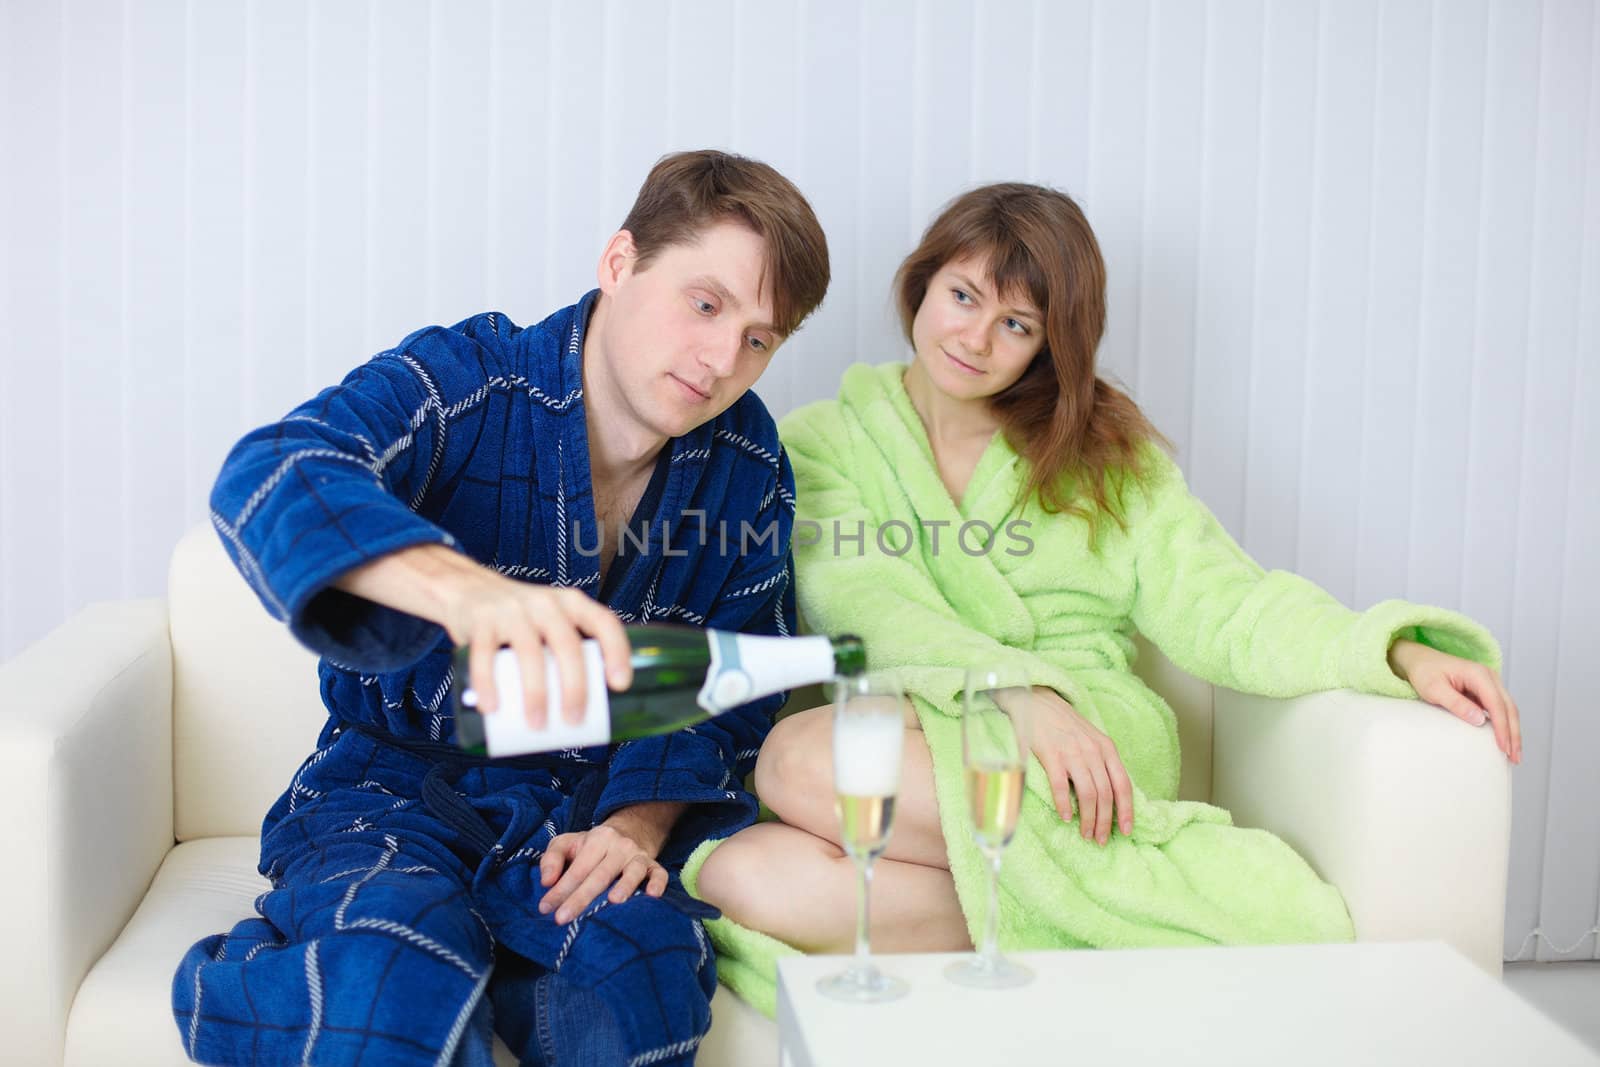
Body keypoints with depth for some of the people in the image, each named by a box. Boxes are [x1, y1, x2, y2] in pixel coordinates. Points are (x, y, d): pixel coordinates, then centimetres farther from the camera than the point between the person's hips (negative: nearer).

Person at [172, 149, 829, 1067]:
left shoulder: (749, 466, 2)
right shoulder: (464, 381, -12)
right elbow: (269, 479, -33)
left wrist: (638, 823, -15)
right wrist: (465, 587, -53)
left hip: (589, 800, 4)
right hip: (397, 780, -3)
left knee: (644, 972, -29)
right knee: (394, 985, -36)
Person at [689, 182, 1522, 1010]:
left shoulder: (1104, 453, 18)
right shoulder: (821, 443, 12)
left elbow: (1218, 605, 8)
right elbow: (874, 615, -5)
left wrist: (1399, 653, -8)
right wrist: (1024, 692, -23)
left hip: (1085, 742, -1)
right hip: (901, 761, 2)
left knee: (803, 759, -32)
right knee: (740, 875, -34)